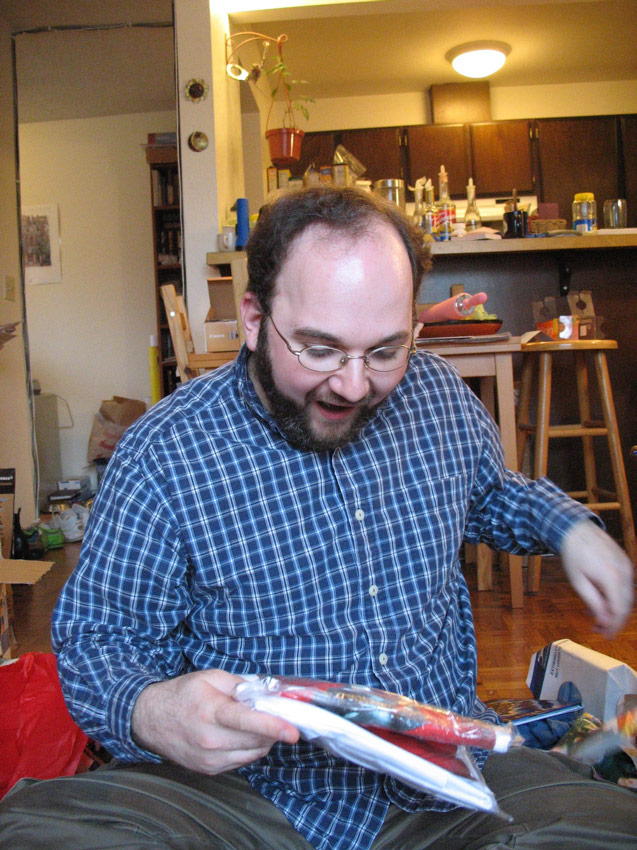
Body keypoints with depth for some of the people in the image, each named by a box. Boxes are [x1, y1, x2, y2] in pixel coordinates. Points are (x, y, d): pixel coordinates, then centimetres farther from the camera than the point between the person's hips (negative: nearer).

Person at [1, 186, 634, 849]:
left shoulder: (439, 395, 0)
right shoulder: (163, 457, -15)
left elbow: (488, 496, 21)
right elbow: (98, 639, -8)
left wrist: (567, 523, 1)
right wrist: (148, 712, -30)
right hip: (243, 789, -3)